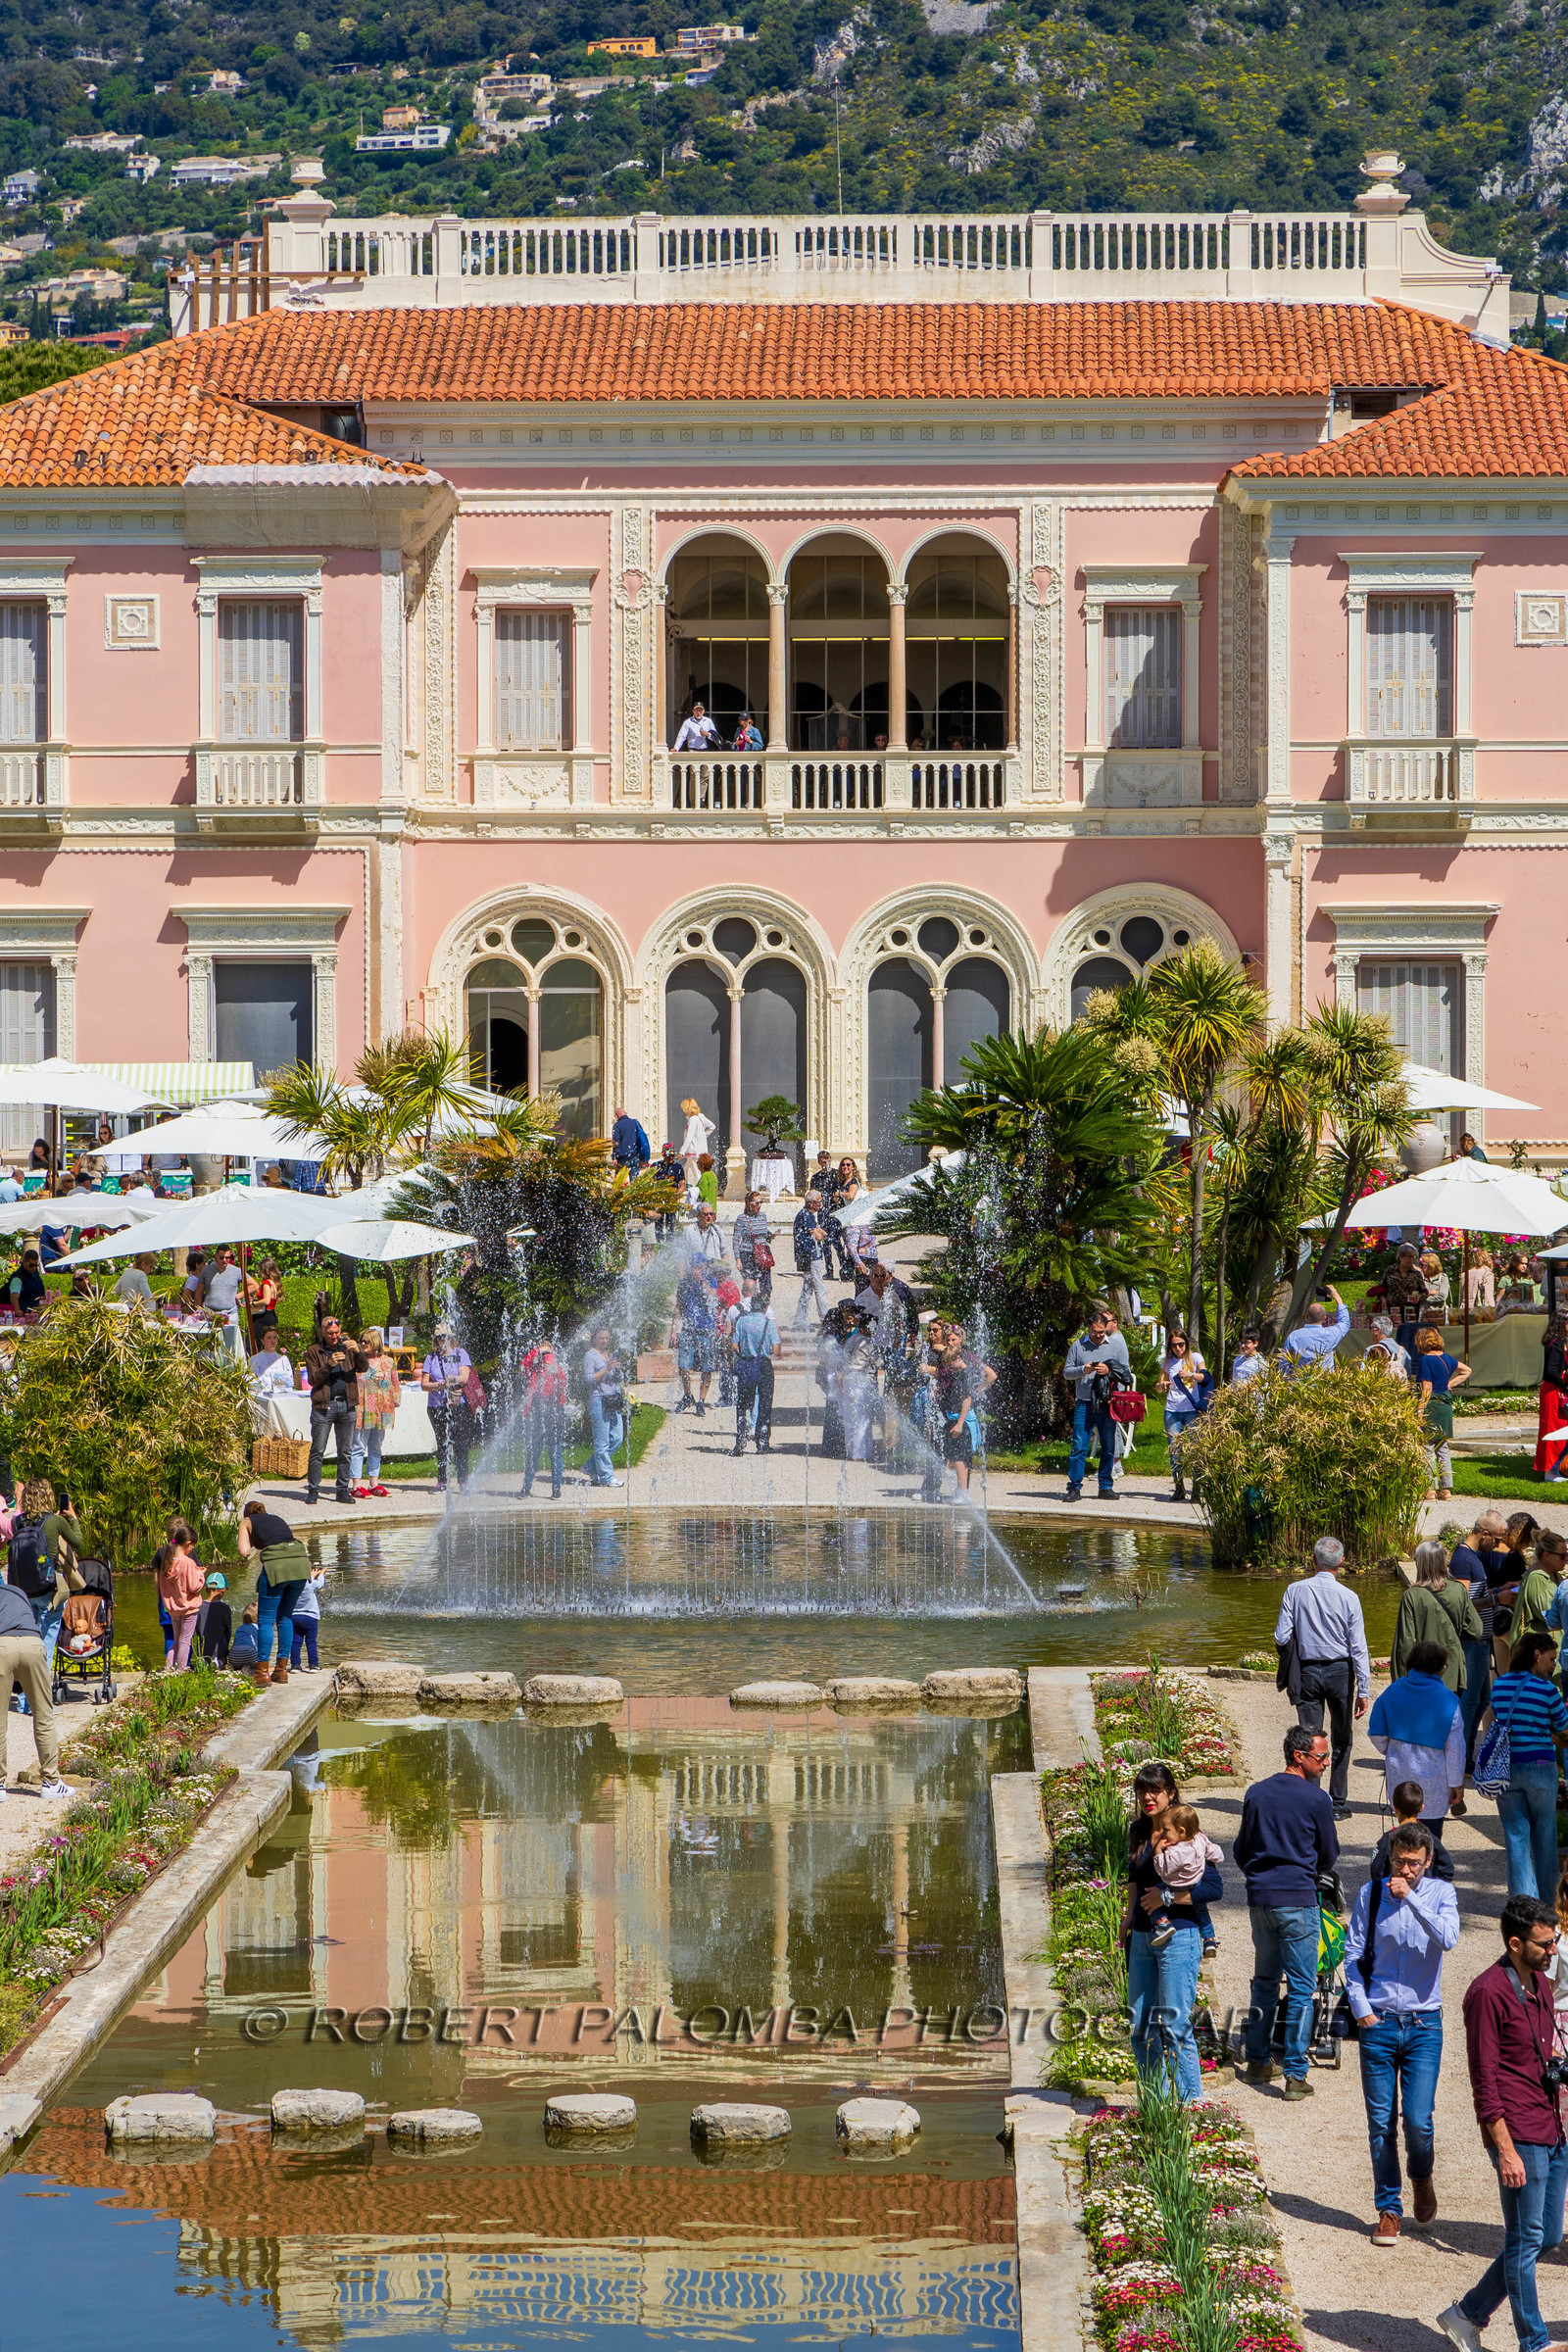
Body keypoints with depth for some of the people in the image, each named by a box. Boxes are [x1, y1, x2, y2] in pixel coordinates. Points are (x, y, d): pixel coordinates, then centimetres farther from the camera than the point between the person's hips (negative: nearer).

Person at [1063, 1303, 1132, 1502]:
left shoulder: (1117, 1345, 8)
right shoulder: (1078, 1345, 7)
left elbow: (1126, 1373, 6)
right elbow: (1066, 1372, 8)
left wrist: (1110, 1371, -13)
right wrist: (1082, 1370, -12)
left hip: (1108, 1404, 1)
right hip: (1084, 1404, -1)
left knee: (1108, 1447, 5)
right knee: (1079, 1446, -6)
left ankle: (1106, 1486, 14)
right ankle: (1074, 1487, -2)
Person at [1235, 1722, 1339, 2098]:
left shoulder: (1256, 1793, 7)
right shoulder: (1316, 1799, -8)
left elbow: (1241, 1850, 15)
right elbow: (1329, 1856, 3)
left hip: (1258, 1898, 5)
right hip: (1297, 1899, -5)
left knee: (1265, 1980, 19)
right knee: (1301, 1988, 0)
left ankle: (1256, 2061, 23)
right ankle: (1295, 2074, -3)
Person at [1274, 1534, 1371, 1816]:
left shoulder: (1295, 1591, -7)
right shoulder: (1348, 1598, -9)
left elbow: (1282, 1637, -7)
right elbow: (1358, 1647, -8)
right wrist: (1363, 1691, -5)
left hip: (1307, 1671, 0)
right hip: (1340, 1671, 0)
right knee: (1342, 1740, 13)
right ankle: (1338, 1803, 16)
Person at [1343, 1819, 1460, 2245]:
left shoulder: (1439, 1893, 0)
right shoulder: (1371, 1894, 2)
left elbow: (1447, 1939, -19)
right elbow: (1353, 1954, 5)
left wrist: (1411, 1898, -23)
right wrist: (1360, 2008, -2)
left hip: (1424, 2023, -1)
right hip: (1378, 2022, 1)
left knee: (1417, 2119, -8)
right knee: (1381, 2123, 4)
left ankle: (1421, 2178, 23)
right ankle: (1388, 2209, 16)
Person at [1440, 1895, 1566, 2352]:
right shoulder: (1489, 1993, -14)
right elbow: (1485, 2079, -16)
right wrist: (1506, 2150, -18)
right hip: (1519, 2137, -9)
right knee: (1526, 2240, 0)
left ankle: (1467, 2315, 24)